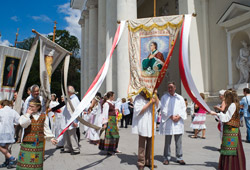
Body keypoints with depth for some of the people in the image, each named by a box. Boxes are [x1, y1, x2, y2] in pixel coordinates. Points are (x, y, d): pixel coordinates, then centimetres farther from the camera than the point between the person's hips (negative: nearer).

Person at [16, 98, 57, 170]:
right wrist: (28, 114, -14)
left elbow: (46, 129, 10)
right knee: (25, 161, -4)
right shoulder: (25, 115, 1)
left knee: (37, 162, 8)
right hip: (27, 142, -1)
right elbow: (23, 124, -20)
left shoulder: (43, 116, 5)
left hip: (39, 143, 2)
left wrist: (51, 138, 5)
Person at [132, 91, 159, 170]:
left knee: (150, 144, 11)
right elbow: (139, 111, -15)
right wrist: (149, 102, -17)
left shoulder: (151, 97, 13)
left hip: (151, 125, 6)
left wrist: (156, 96, -3)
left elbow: (157, 106, 8)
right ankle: (141, 163, 8)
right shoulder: (138, 98, -6)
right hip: (142, 125, -6)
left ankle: (148, 161, 23)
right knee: (142, 145, -1)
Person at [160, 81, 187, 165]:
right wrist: (171, 116, -12)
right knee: (167, 141, 3)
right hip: (168, 122, -2)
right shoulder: (164, 97, 3)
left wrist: (179, 116, -9)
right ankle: (167, 158, 14)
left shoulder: (180, 98, 11)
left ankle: (179, 157, 17)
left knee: (179, 141, 5)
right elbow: (163, 109, -3)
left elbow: (183, 108, 8)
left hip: (178, 121, 2)